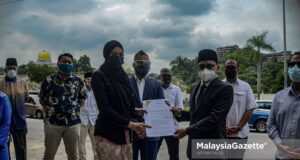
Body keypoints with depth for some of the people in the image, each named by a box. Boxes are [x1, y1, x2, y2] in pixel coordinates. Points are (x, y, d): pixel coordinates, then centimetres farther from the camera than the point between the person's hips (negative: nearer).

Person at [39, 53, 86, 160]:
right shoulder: (49, 80, 0)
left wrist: (73, 110, 7)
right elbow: (42, 100, 9)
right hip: (52, 122, -1)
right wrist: (51, 110, 5)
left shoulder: (78, 81, 4)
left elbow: (82, 99, 15)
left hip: (73, 123, 1)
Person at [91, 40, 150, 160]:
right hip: (108, 134, -6)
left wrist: (136, 111, -2)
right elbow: (105, 108, -15)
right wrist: (130, 124, -19)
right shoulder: (99, 76, -7)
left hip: (125, 133, 6)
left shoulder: (123, 76, 13)